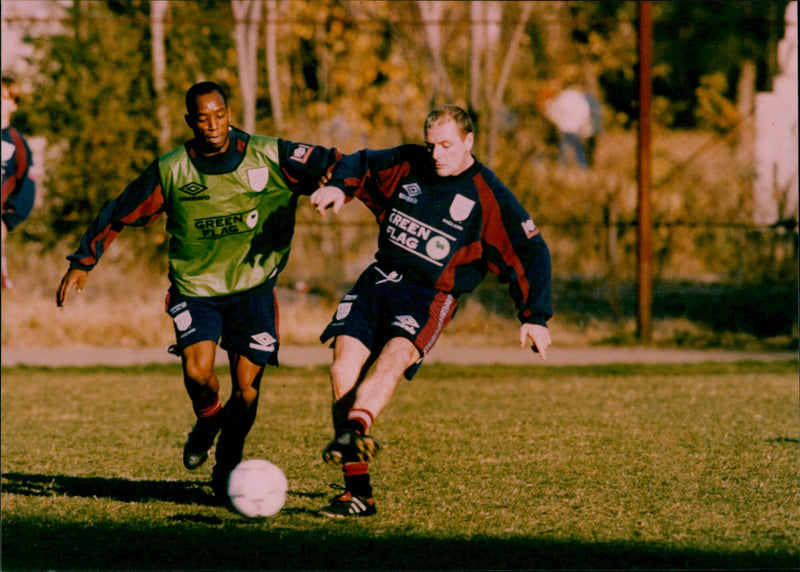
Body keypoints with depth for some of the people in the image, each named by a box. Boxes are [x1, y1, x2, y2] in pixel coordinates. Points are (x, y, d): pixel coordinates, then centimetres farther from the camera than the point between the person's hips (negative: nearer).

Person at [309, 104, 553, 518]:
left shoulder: (488, 197, -3)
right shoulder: (407, 165, 8)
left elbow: (530, 254, 1)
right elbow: (361, 165, 26)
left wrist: (534, 318, -4)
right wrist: (338, 186, 3)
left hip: (430, 297, -4)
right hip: (379, 281, 4)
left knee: (395, 356, -34)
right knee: (344, 363, -16)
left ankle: (352, 432, -60)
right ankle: (357, 493, -15)